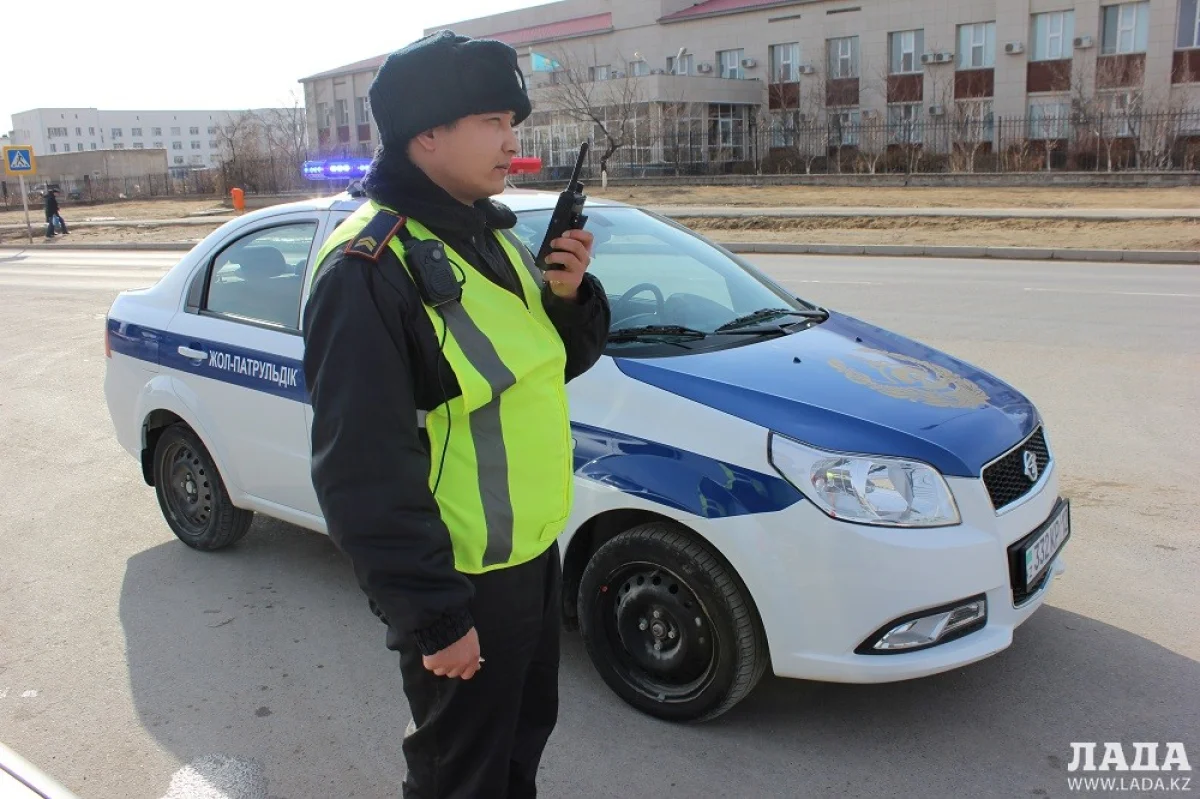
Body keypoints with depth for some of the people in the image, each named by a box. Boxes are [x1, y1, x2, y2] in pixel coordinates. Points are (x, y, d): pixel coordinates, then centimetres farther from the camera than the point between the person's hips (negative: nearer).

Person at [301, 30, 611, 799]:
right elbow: (364, 470, -23)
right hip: (461, 582, -8)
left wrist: (569, 293, -8)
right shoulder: (371, 268, -22)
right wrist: (431, 615, -20)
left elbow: (554, 361, 13)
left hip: (534, 552, 8)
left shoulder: (489, 234, 7)